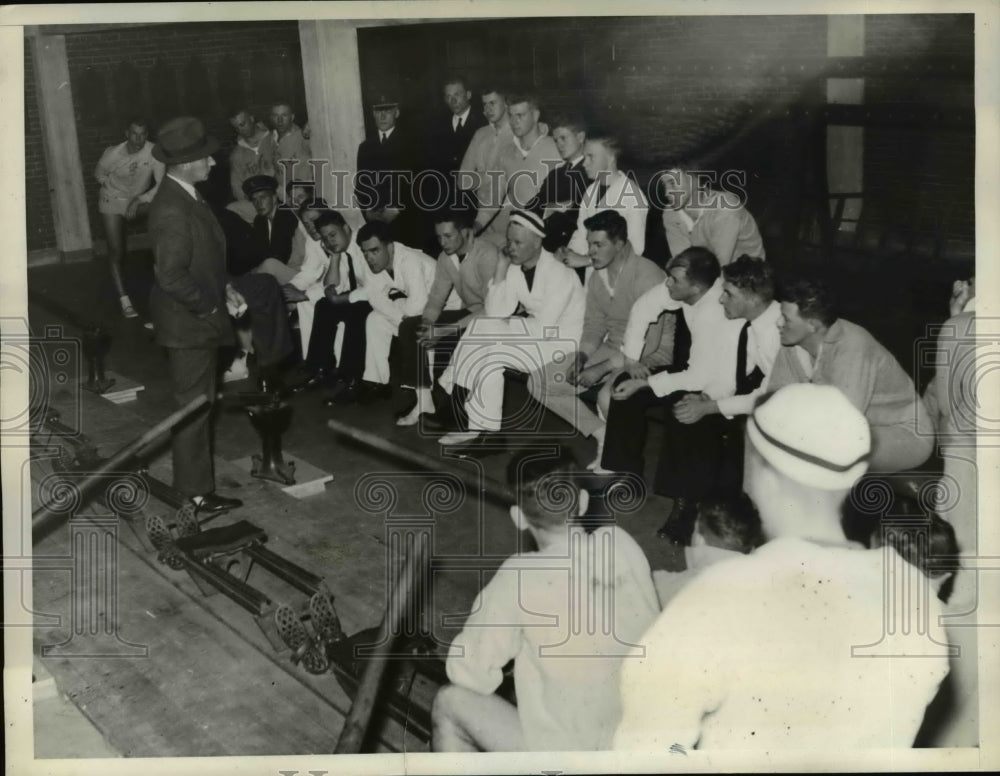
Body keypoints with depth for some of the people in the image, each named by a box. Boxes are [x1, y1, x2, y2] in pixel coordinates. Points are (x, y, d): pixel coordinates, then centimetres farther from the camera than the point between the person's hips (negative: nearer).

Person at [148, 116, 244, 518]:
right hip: (188, 323, -10)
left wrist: (224, 289, 9)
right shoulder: (172, 209, -26)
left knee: (198, 402, 20)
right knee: (193, 407, 0)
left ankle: (194, 480, 34)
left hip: (199, 318, 10)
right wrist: (209, 306, -17)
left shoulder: (186, 196, 6)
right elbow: (172, 276, -28)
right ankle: (195, 494, 10)